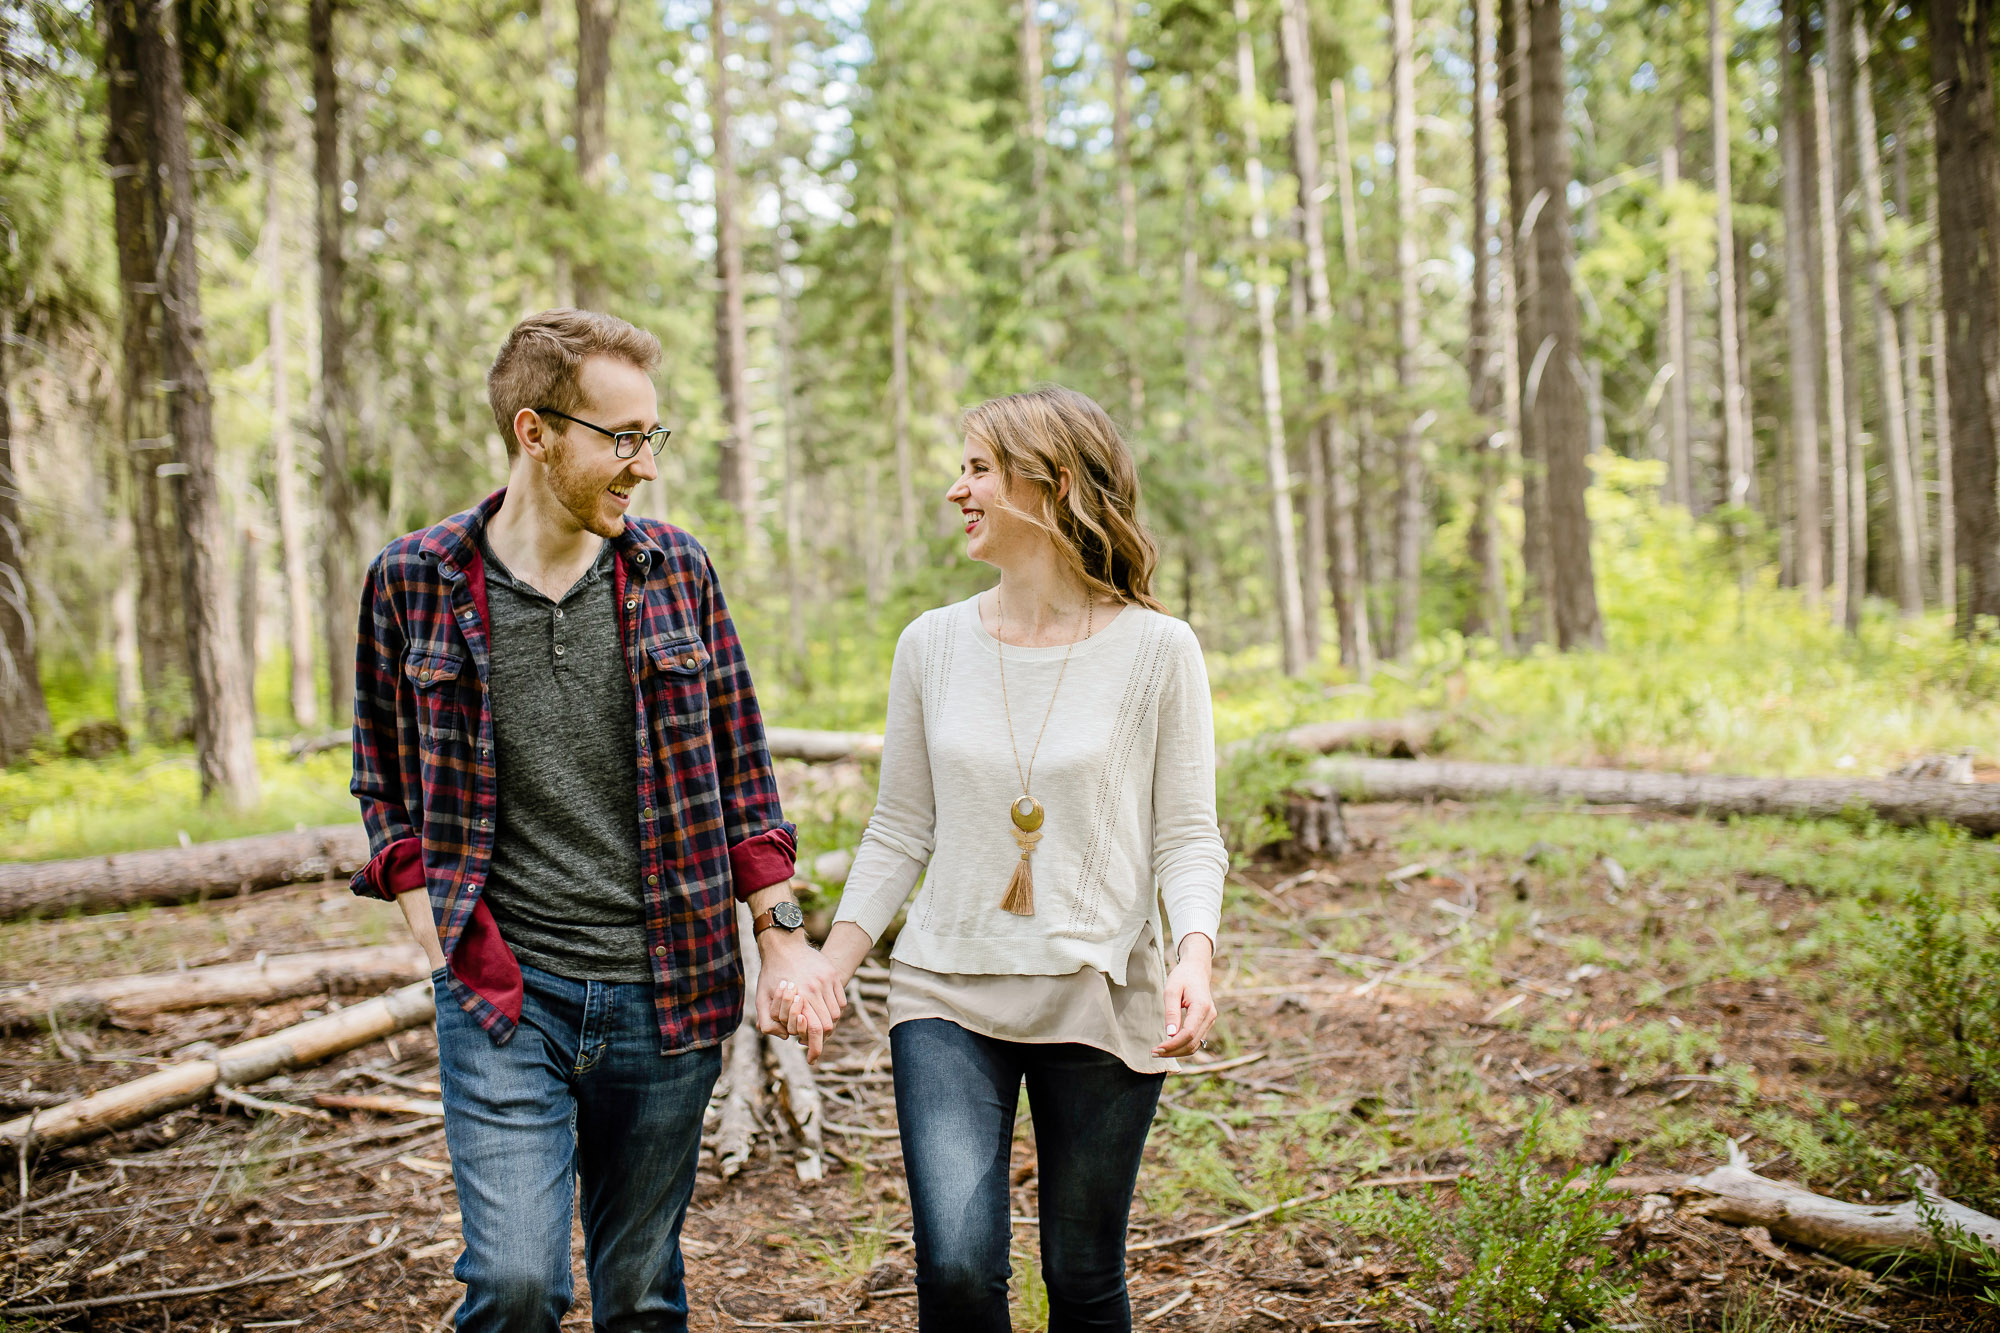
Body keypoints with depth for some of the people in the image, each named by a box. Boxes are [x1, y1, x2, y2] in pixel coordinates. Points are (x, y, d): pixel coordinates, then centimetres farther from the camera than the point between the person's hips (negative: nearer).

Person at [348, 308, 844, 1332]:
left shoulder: (675, 568, 3)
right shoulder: (414, 580, -2)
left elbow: (739, 764, 8)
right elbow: (383, 776, 9)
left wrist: (782, 936, 3)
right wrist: (430, 924, -3)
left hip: (667, 991, 2)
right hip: (499, 989, -2)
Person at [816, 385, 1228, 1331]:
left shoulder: (1156, 650, -4)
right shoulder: (933, 644, 4)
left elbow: (1188, 836, -3)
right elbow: (900, 833, 9)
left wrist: (1195, 957, -20)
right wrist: (826, 972, 1)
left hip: (1101, 1001, -1)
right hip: (947, 998, 2)